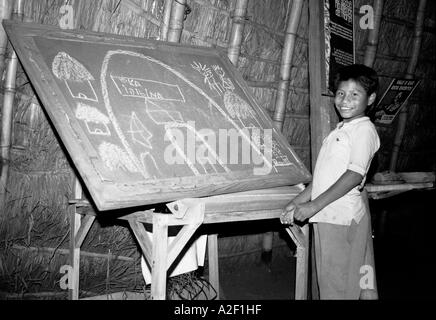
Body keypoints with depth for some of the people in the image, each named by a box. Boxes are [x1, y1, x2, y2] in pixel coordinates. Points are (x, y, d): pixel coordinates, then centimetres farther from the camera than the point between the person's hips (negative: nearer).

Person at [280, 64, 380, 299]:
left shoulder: (364, 129, -10)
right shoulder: (340, 130, 17)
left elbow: (354, 174, -20)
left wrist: (314, 205, -20)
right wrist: (298, 202, 12)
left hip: (342, 218, -8)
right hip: (326, 216, 8)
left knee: (339, 287, 1)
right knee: (327, 281, 16)